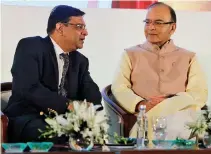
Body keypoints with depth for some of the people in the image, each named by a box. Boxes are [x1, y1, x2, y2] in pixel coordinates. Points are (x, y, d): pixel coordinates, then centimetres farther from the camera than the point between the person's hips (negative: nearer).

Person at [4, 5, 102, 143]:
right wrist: (67, 105, -26)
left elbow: (93, 93, 5)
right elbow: (28, 87, -19)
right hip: (28, 120, -6)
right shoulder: (30, 47, -4)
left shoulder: (80, 60, 18)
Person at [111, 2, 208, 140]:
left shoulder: (189, 57, 21)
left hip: (179, 117, 1)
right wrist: (141, 105, -17)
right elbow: (119, 88, 6)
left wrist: (169, 103, -14)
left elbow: (200, 93, 7)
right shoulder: (131, 54, 21)